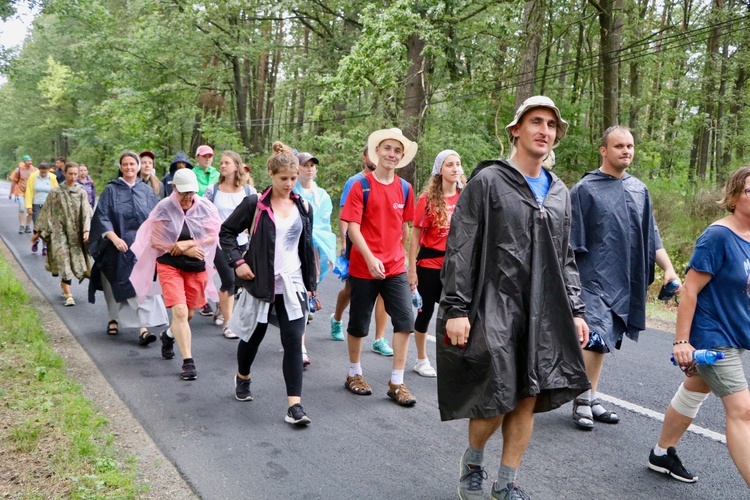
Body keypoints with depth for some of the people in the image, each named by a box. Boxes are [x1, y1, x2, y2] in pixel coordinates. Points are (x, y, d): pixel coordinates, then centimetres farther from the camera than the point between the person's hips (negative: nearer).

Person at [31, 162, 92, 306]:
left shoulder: (82, 193, 4)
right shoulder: (55, 192, 0)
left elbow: (86, 213, -4)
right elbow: (46, 212, 3)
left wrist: (86, 230, -18)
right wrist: (38, 231, 2)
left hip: (76, 233, 2)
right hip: (59, 231, -2)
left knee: (75, 260, 7)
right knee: (64, 261, -10)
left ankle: (64, 284, 33)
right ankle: (68, 294, -12)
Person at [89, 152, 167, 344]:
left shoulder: (147, 191, 8)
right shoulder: (111, 190, 2)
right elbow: (102, 217, -6)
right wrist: (114, 238, -20)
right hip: (118, 247, 0)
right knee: (116, 285, 12)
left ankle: (144, 329, -14)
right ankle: (113, 319, 34)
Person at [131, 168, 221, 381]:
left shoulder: (205, 207, -6)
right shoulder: (164, 208, -10)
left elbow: (213, 236, -3)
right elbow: (156, 241, -6)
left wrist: (188, 243, -17)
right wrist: (186, 249, -12)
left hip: (196, 267, 3)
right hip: (169, 265, -3)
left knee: (188, 314, 15)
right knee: (180, 312, -15)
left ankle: (168, 335, 48)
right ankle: (188, 361, -9)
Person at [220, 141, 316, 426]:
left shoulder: (303, 207, 6)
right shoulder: (255, 204, -5)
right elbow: (227, 231, 3)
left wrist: (310, 283, 13)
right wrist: (237, 261, -10)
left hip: (293, 284, 2)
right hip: (260, 283, -2)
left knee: (294, 341, -9)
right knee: (253, 336, 14)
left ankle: (294, 406, -8)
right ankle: (242, 378, 45)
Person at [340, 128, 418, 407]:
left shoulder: (405, 189, 5)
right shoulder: (362, 186, -7)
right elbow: (352, 226, -13)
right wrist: (370, 258, -23)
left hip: (395, 267, 4)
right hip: (364, 266, -3)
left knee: (405, 320, -5)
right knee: (359, 323, 9)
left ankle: (396, 383, 5)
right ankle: (354, 374, 30)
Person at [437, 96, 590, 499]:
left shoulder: (559, 193, 14)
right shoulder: (487, 181, -4)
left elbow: (565, 259, 18)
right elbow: (460, 250, -8)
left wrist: (575, 311, 12)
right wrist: (456, 309, -13)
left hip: (544, 313, 6)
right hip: (493, 310, -5)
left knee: (528, 399, 7)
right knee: (495, 399, -5)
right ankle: (472, 462, 26)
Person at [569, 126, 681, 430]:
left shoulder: (639, 190, 10)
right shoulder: (585, 189, -6)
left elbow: (651, 236, 14)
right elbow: (571, 240, -6)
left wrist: (669, 269, 5)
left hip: (624, 280, 5)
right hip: (594, 277, -5)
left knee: (603, 341, 12)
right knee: (595, 340, -11)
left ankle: (590, 399, 23)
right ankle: (584, 401, 5)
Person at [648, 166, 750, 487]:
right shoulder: (718, 236, -19)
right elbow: (690, 289, -19)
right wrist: (681, 341, -19)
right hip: (712, 337, -8)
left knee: (693, 393, 19)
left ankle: (662, 454, 36)